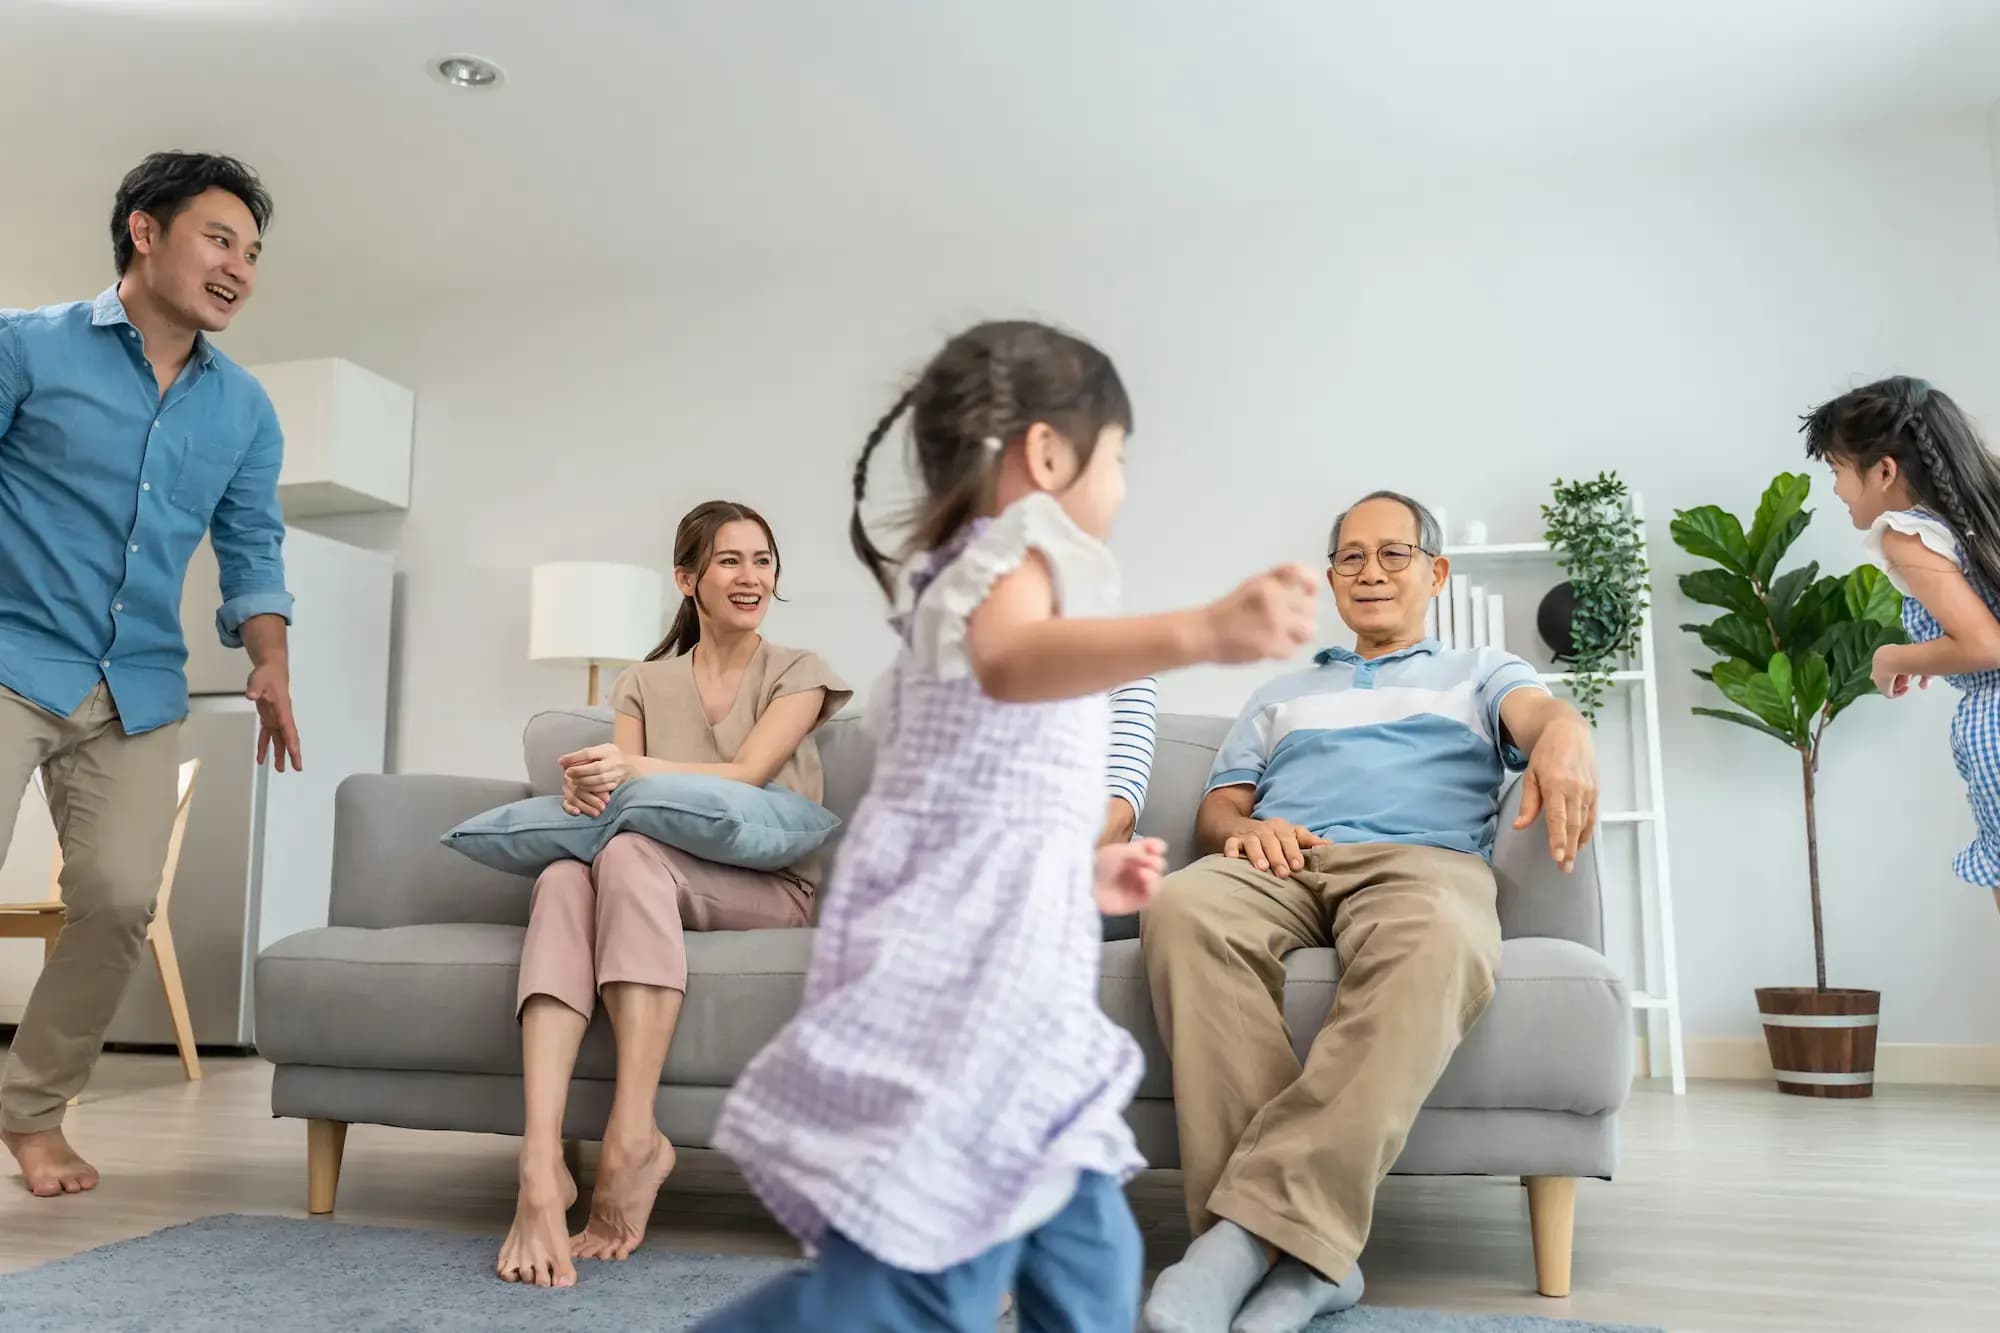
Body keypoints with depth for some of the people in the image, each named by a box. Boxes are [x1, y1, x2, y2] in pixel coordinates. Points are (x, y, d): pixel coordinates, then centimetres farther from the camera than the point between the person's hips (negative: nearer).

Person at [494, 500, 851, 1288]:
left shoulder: (797, 674, 7)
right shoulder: (643, 686, 17)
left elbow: (747, 773, -10)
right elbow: (622, 784, 3)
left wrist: (637, 769, -26)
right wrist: (588, 785, -22)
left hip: (767, 891, -3)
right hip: (659, 884, 3)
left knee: (629, 853, -34)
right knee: (562, 878, -32)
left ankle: (634, 1137, -38)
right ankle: (539, 1165, -45)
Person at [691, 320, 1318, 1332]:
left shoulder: (963, 584, 24)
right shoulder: (1014, 554, -6)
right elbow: (1012, 659, -34)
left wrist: (1080, 878, 32)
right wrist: (1200, 634, -47)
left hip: (991, 980, 10)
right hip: (967, 980, -10)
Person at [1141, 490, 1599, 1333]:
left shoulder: (1482, 673, 30)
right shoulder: (1280, 694, 36)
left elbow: (1539, 711, 5)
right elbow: (1214, 812, 24)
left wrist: (1567, 736, -23)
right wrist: (1242, 827, -3)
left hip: (1424, 861, -1)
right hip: (1282, 864, 2)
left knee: (1436, 943, -41)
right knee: (1184, 907, -36)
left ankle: (1261, 1226, -44)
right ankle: (1301, 1251, -39)